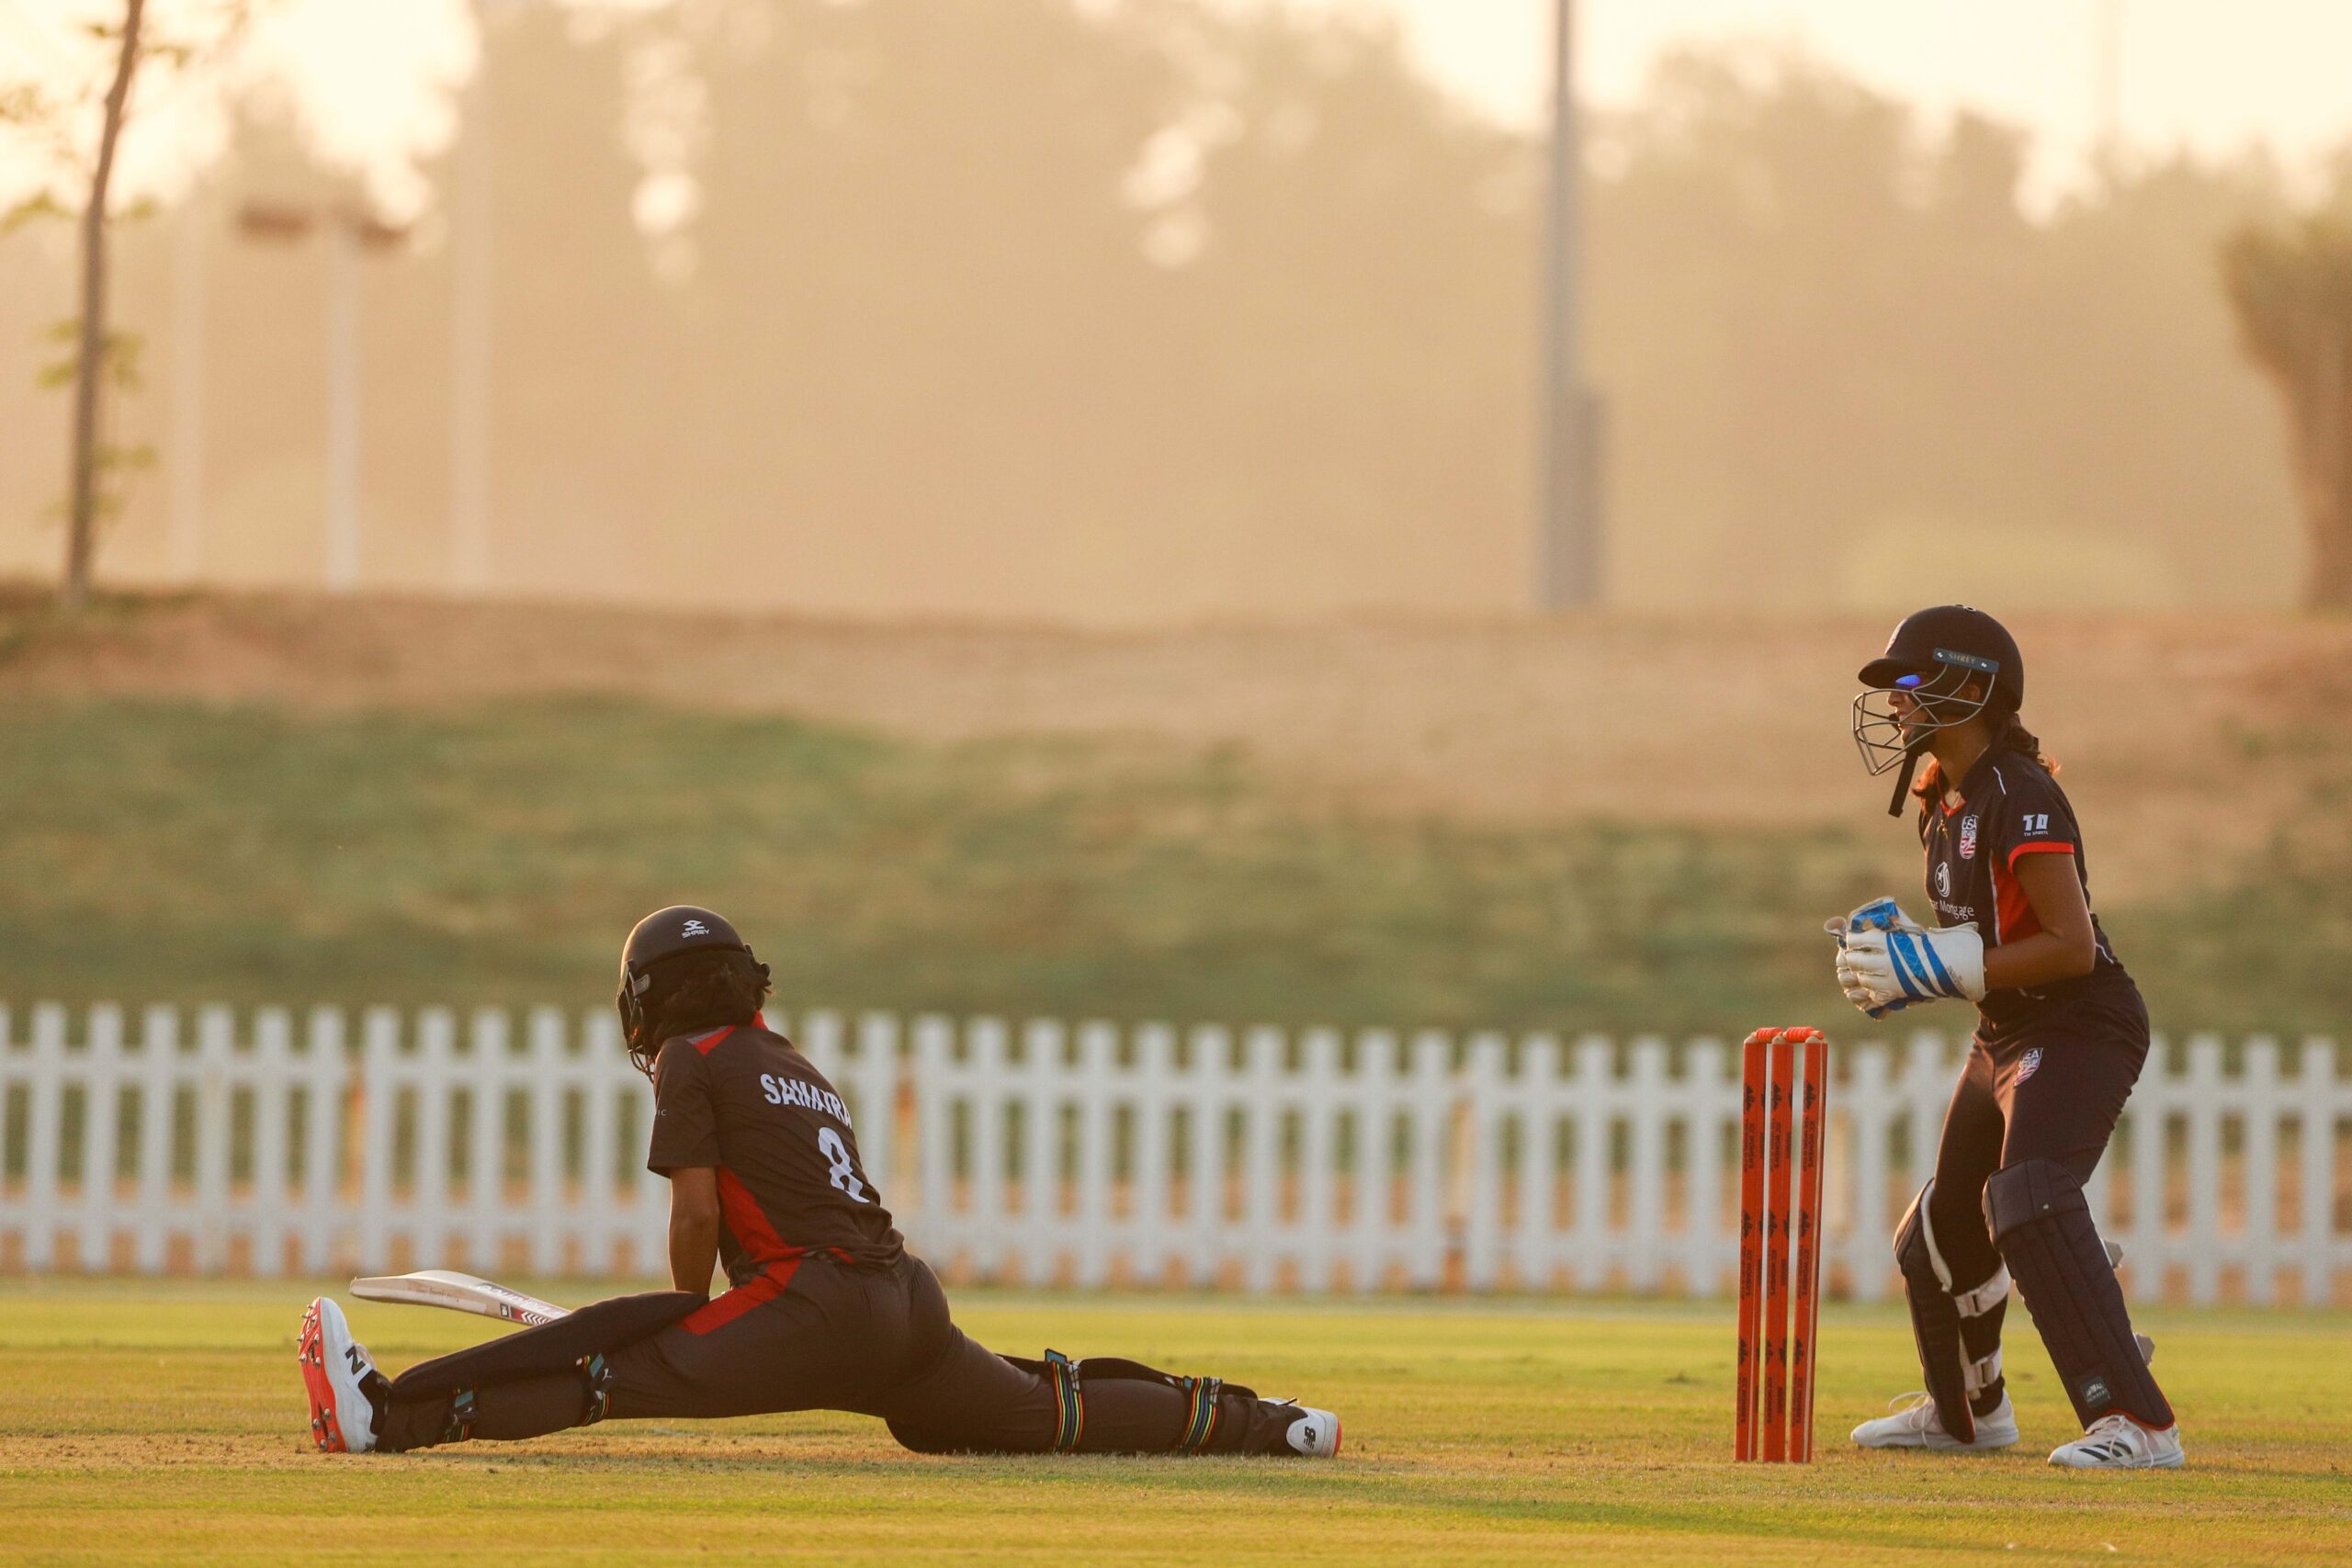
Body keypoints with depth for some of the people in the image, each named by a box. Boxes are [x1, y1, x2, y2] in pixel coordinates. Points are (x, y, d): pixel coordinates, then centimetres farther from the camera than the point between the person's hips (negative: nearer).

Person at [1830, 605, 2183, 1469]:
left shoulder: (2018, 796, -21)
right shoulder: (1946, 799, 9)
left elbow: (2071, 945, -26)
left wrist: (1931, 967, -24)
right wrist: (1897, 943, 2)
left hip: (2081, 1027, -11)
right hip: (2006, 1037, 11)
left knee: (2028, 1203, -31)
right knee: (1943, 1232, 23)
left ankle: (2136, 1423, -36)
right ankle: (1965, 1411, 48)